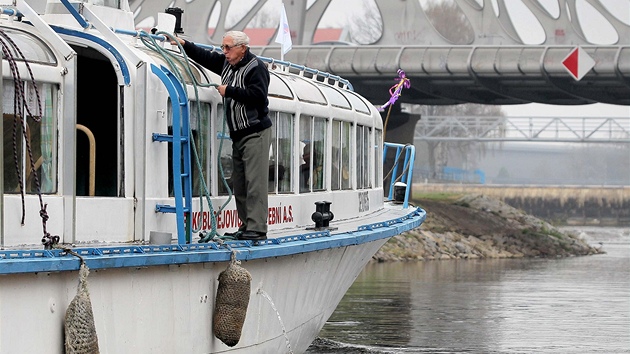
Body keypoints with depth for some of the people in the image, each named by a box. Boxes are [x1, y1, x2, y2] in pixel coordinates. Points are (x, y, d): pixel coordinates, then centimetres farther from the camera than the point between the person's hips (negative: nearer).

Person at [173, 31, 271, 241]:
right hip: (238, 135, 9)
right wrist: (184, 45, 14)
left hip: (255, 133, -9)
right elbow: (205, 57, 24)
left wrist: (229, 91, -15)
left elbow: (257, 94, -23)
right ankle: (247, 226, 11)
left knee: (254, 181, -13)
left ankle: (257, 229, -16)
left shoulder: (256, 68, -12)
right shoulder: (227, 63, 14)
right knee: (239, 183, 8)